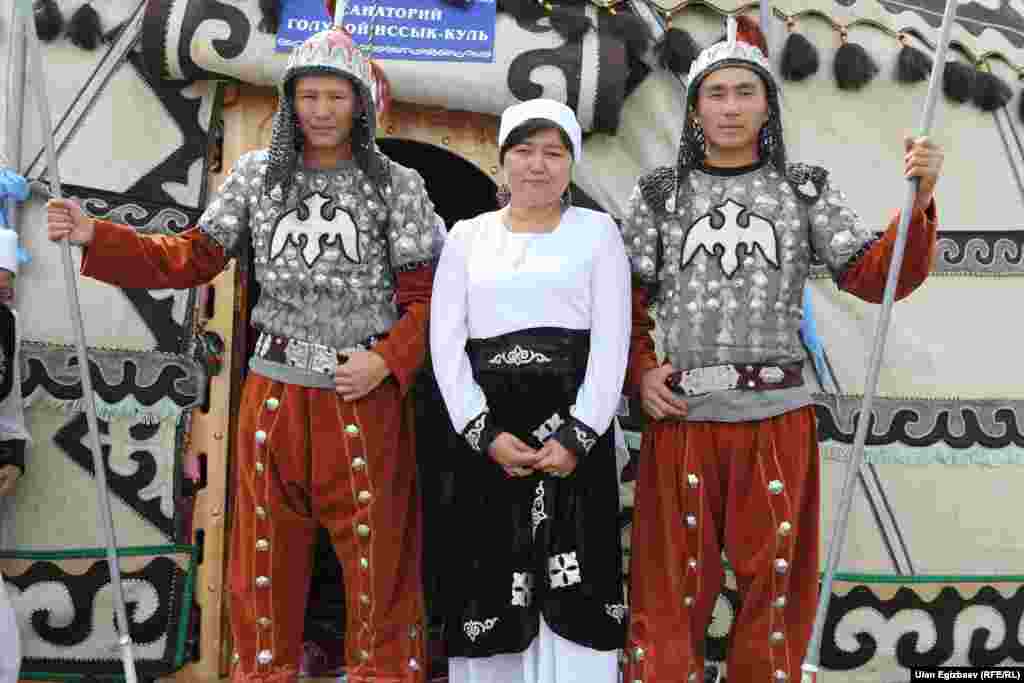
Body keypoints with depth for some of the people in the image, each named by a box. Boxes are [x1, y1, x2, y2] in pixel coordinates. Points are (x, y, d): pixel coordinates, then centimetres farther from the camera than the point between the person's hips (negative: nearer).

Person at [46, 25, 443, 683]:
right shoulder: (257, 175, 8)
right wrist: (97, 238, -3)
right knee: (266, 554, 11)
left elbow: (426, 295, -1)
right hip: (275, 391, 3)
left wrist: (387, 362, -14)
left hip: (365, 393, -2)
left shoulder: (398, 185, 0)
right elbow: (192, 258, 7)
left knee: (377, 555, 4)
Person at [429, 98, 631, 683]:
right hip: (488, 432, 2)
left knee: (574, 586, -3)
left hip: (576, 427, -1)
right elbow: (446, 341, 3)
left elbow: (612, 342, 0)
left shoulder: (597, 231, 8)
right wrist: (485, 433, -9)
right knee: (491, 579, 3)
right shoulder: (468, 235, 12)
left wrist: (576, 436, -11)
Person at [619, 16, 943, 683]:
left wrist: (919, 201, -13)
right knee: (672, 584, 6)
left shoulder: (806, 190, 8)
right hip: (682, 419, 0)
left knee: (773, 580, 10)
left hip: (779, 419, 1)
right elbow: (625, 299, 7)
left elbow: (877, 277, 1)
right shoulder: (660, 193, 7)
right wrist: (640, 372, -8)